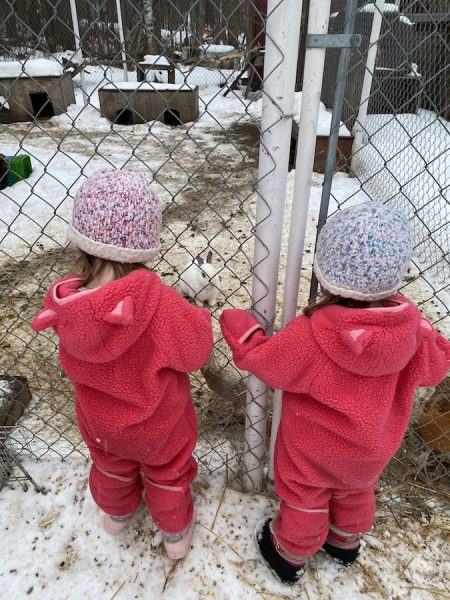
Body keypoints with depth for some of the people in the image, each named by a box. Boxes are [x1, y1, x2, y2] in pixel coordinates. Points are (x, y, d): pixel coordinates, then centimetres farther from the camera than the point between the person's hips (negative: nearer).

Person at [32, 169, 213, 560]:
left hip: (99, 419, 4)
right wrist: (199, 318, -5)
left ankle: (116, 514, 64)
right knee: (167, 473, 27)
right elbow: (197, 350, -25)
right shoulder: (156, 302, -39)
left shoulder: (66, 302, -25)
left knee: (111, 466, 35)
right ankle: (176, 533, 53)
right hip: (158, 422, -3)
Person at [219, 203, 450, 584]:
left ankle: (290, 554, 51)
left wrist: (238, 327, -5)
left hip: (313, 446, -4)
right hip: (370, 447, 4)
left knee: (304, 500, 24)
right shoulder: (409, 323, -25)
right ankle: (346, 542, 61)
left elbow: (264, 362, -21)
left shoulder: (309, 334, -37)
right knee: (355, 493, 33)